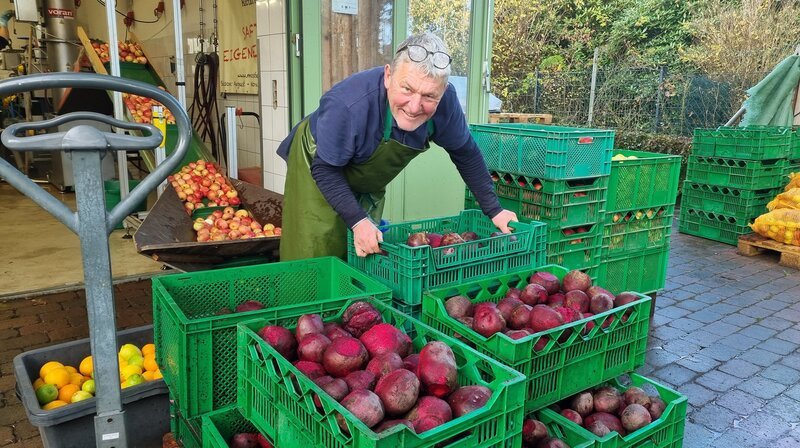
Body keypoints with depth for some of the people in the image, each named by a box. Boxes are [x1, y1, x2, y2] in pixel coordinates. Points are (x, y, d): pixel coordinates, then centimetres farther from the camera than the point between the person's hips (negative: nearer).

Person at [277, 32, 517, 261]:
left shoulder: (445, 102, -26)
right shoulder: (347, 106, -40)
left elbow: (466, 154, -10)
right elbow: (326, 169, -27)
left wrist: (493, 210, -8)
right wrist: (358, 221, -35)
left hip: (369, 182, 5)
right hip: (318, 166, -4)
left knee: (365, 255, 13)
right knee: (315, 257, -5)